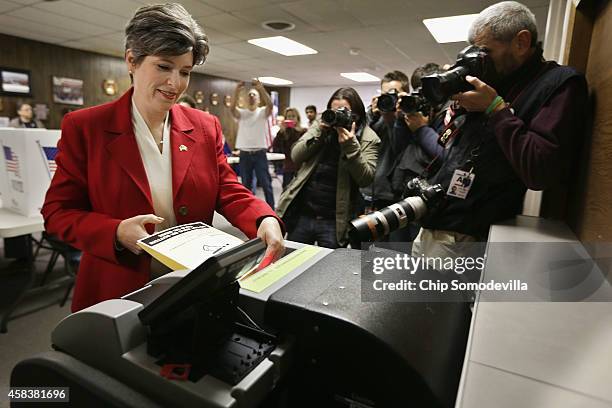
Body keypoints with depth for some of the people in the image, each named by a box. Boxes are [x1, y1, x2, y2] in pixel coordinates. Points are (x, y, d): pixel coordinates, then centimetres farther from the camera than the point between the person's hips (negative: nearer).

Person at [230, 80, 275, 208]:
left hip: (260, 154, -2)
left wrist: (261, 88, -31)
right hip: (244, 154, 2)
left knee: (266, 184, 1)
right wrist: (237, 91, -28)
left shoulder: (263, 112, 3)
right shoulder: (241, 113, 7)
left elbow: (270, 105, -18)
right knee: (246, 185, 10)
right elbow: (232, 108, -15)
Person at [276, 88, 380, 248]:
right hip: (300, 214, 3)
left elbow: (365, 178, -13)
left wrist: (350, 146, -23)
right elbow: (296, 157, -2)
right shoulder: (322, 127, 6)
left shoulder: (369, 139, -3)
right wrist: (320, 133, -14)